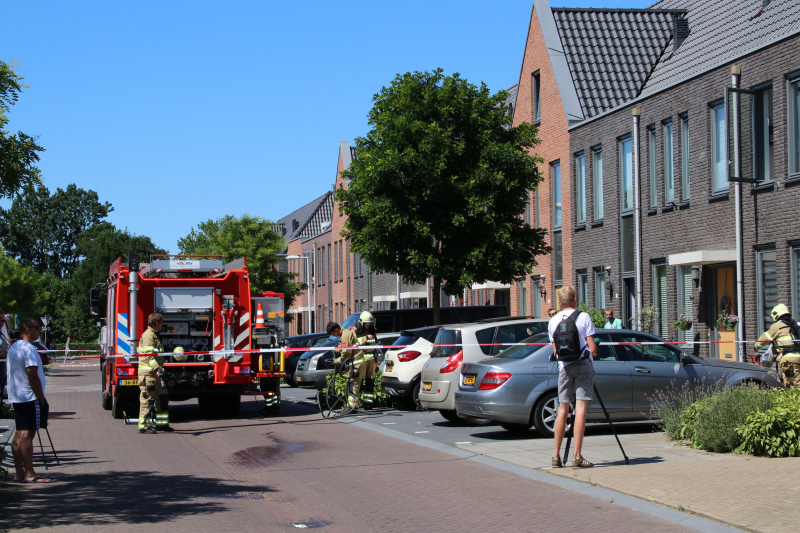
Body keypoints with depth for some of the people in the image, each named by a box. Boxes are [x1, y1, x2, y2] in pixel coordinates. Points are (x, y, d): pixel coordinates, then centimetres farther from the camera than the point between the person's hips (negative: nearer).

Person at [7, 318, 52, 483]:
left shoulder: (13, 347, 16)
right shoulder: (28, 349, -15)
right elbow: (32, 376, -21)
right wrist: (42, 398, -15)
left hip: (16, 398, 10)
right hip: (30, 398, -10)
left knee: (20, 434, 11)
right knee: (27, 434, -9)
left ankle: (19, 472, 14)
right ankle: (29, 474, -8)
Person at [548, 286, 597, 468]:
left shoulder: (553, 321, 8)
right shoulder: (583, 317, -4)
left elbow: (555, 350, 12)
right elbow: (592, 347, -6)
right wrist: (593, 352, 16)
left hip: (564, 367, 4)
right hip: (583, 365, -4)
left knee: (563, 409, 10)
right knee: (581, 409, -6)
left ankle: (556, 456, 10)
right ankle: (577, 457, -10)